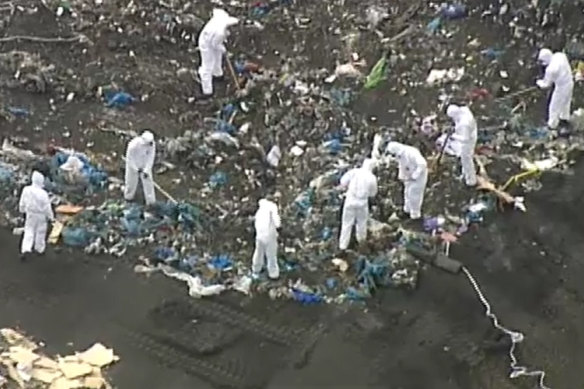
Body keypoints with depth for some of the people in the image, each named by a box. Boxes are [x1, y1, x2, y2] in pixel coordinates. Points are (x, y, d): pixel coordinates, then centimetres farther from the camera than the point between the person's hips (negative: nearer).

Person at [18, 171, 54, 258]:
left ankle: (25, 249, -4)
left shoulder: (26, 190, -15)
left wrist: (22, 210, 20)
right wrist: (50, 216, -1)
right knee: (40, 232, 15)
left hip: (30, 214, 3)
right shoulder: (43, 193, -26)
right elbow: (47, 206, -16)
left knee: (29, 231, 11)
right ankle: (39, 249, 29)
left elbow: (22, 202, 0)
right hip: (41, 215, -3)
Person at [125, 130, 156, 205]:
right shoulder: (133, 145, -37)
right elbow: (130, 158, -23)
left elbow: (150, 158, -18)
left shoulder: (152, 144, -27)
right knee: (131, 181, 15)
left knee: (148, 182, 3)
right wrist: (137, 169, -19)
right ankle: (129, 196, 44)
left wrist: (146, 170, -24)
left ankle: (151, 201, 15)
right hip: (133, 165, -2)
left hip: (145, 165, 2)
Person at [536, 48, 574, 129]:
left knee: (555, 107, 16)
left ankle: (552, 125, 35)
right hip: (570, 82, 8)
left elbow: (546, 84, -18)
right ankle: (564, 117, 57)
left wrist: (539, 82, 3)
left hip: (561, 87, -8)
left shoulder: (550, 69, -33)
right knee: (566, 101, 33)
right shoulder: (560, 55, -14)